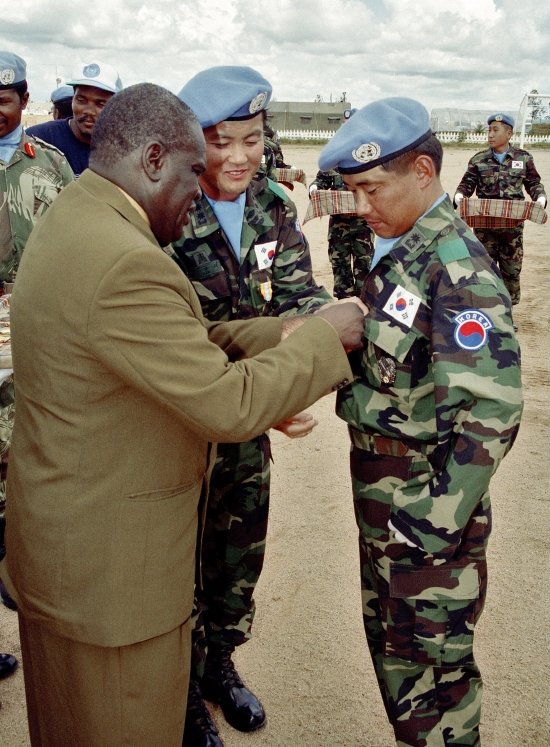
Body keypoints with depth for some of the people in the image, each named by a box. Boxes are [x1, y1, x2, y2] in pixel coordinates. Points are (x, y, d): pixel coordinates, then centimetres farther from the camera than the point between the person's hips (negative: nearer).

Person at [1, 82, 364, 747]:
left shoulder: (70, 220, 5)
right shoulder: (124, 265, -29)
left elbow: (185, 346, 7)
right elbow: (231, 406, -27)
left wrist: (283, 336, 1)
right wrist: (324, 336, -13)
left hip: (57, 536, 10)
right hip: (106, 562, -10)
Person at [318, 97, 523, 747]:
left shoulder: (459, 271, -21)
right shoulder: (395, 251, 6)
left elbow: (491, 413, -25)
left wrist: (435, 523, -23)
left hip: (427, 509, -9)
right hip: (380, 497, 9)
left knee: (432, 659, 9)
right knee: (390, 642, 23)